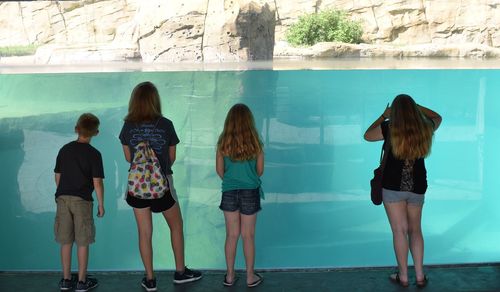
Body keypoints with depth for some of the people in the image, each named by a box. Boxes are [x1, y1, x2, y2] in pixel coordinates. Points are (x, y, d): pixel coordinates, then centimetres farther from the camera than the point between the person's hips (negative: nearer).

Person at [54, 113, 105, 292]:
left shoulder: (65, 150, 5)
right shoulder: (94, 154, -9)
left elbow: (57, 176, 10)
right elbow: (97, 182, -11)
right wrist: (101, 204, -1)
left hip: (63, 198, 4)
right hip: (82, 200, -4)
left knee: (65, 242, 11)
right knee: (82, 243, 5)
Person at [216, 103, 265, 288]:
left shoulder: (223, 143, -7)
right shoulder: (255, 142, -9)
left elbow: (219, 170, 1)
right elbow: (260, 170, 0)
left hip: (229, 192, 1)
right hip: (250, 192, -1)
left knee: (232, 235, 12)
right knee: (248, 236, 9)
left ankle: (230, 276, 20)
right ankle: (250, 277, 19)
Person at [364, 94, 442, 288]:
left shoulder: (389, 128, -11)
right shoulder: (425, 128, -1)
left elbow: (367, 135, 7)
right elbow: (437, 117, 23)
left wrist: (383, 116, 14)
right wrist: (416, 107, 19)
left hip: (393, 186, -3)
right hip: (417, 187, 3)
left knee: (400, 230, 3)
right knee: (415, 230, 15)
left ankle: (403, 276, 8)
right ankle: (420, 276, 14)